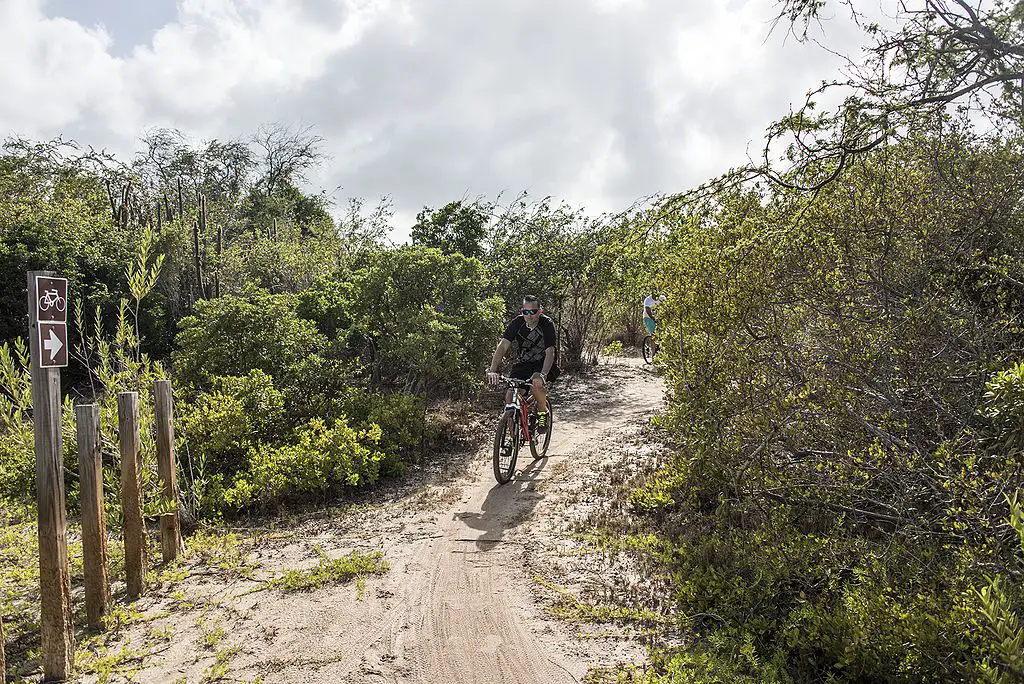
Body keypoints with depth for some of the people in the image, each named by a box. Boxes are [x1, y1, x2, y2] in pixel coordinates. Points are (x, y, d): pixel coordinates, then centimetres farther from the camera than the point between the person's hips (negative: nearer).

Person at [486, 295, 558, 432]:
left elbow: (550, 352, -28)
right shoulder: (517, 323, -13)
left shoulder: (547, 324, -20)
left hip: (542, 364, -3)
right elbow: (503, 346, -22)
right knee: (510, 399, -14)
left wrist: (543, 375, -45)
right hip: (522, 364, 3)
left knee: (537, 383, -35)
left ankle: (543, 411, -5)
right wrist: (492, 370, -37)